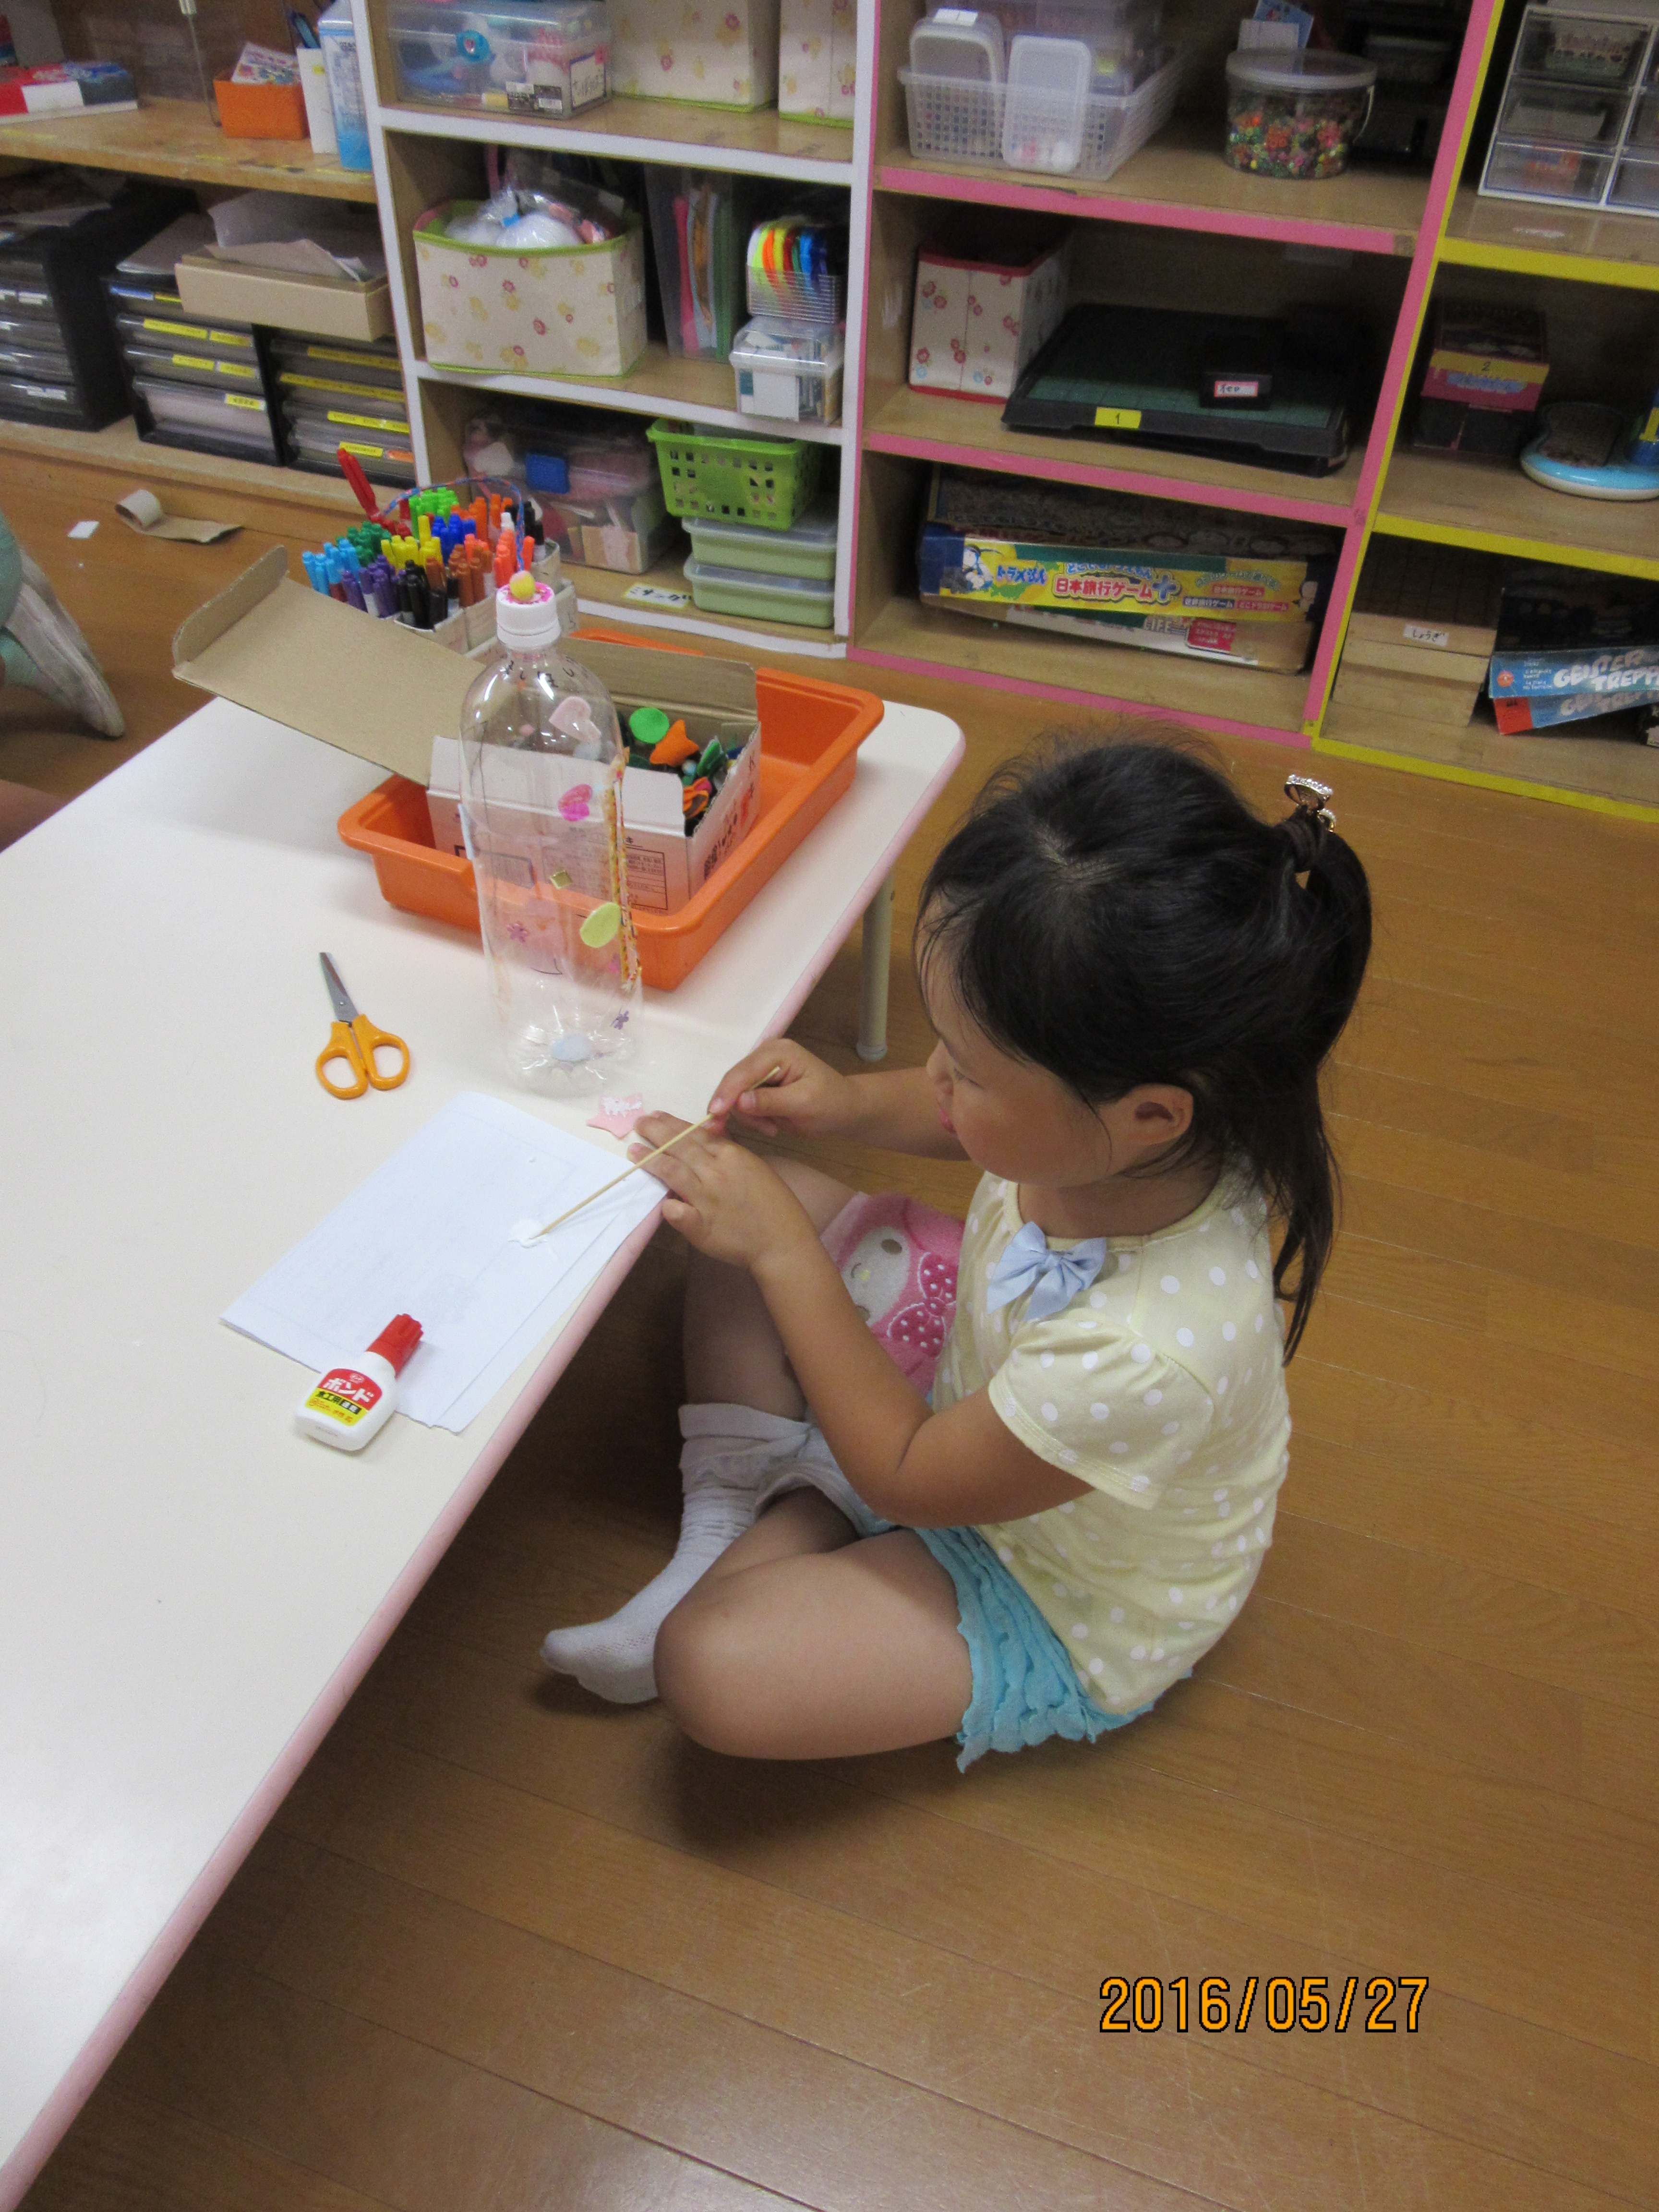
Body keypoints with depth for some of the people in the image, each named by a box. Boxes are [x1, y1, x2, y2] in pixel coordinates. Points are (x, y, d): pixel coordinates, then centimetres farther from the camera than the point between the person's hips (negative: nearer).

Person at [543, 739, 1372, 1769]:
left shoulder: (1150, 1353, -45)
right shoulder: (1111, 1112, -26)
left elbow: (905, 1480, -25)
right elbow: (967, 1122, 2)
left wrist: (784, 1250, -25)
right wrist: (853, 1102, -16)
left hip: (1061, 1612, -6)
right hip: (980, 1387, 7)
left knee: (710, 1668, -21)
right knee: (747, 1212, -1)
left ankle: (796, 1517, 9)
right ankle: (731, 1513, 7)